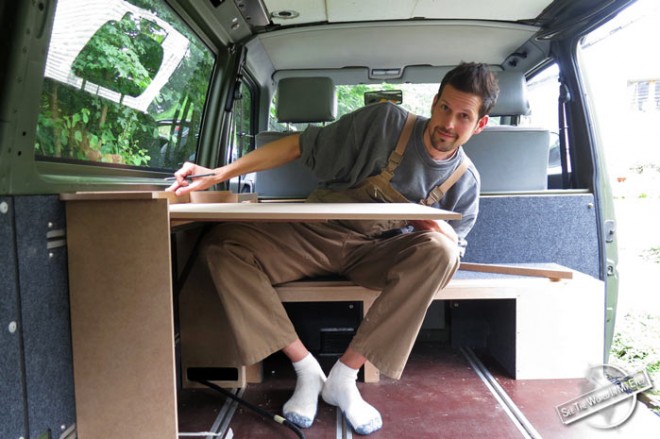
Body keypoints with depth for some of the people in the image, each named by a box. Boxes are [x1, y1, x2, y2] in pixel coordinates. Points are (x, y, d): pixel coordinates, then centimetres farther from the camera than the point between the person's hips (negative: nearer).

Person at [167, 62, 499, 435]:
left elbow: (454, 247, 7)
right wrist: (218, 174, -18)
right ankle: (307, 370, -15)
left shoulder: (465, 181, 0)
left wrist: (440, 230, -20)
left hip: (379, 252, 1)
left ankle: (344, 376, -20)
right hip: (318, 236, -1)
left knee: (439, 253, -32)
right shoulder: (387, 121, -10)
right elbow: (299, 145, -9)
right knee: (223, 246, -23)